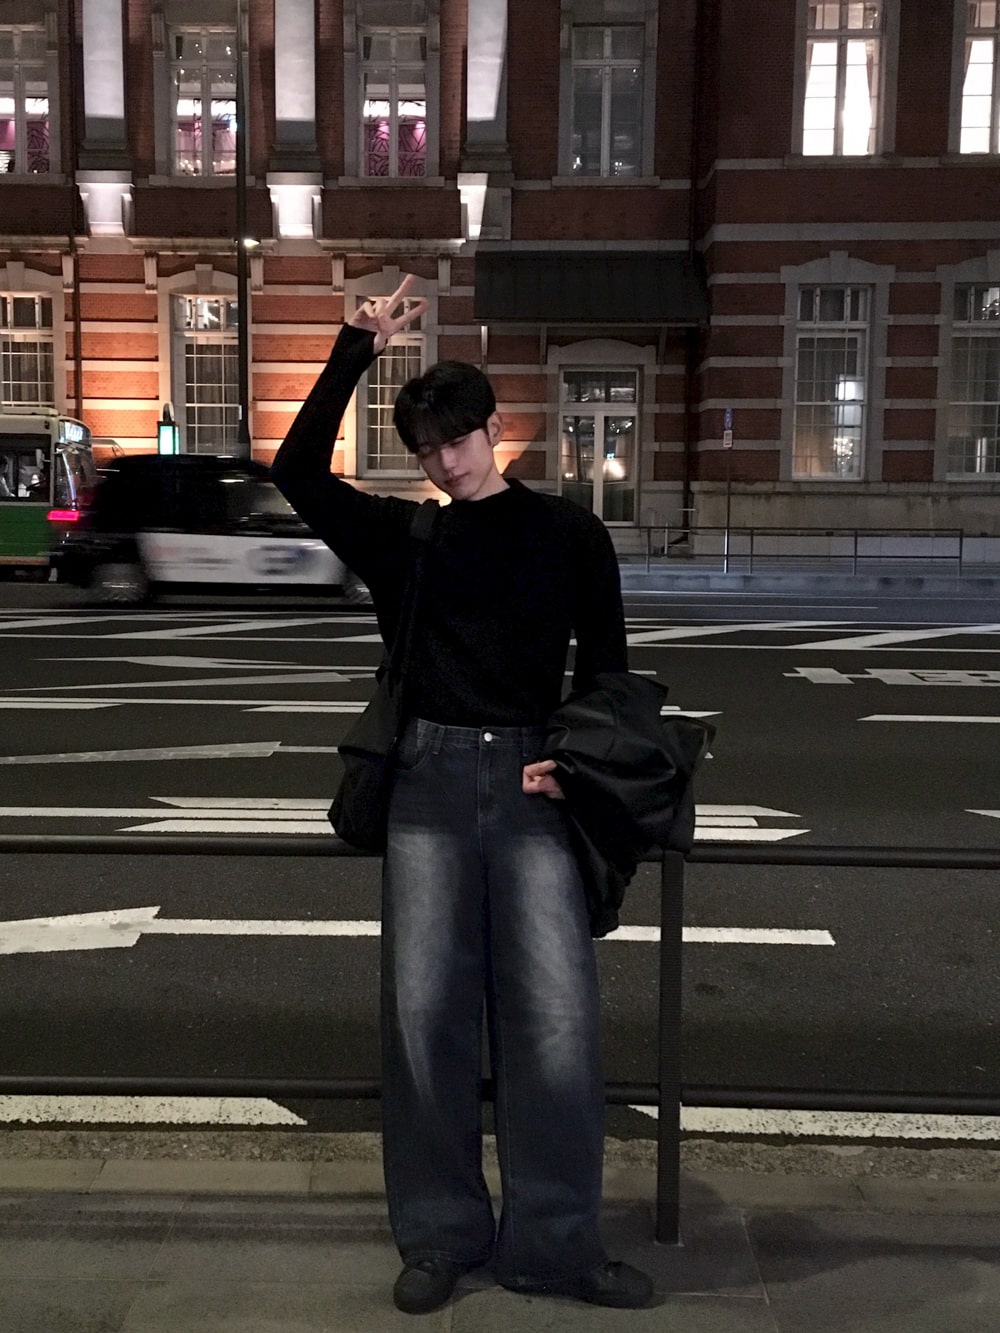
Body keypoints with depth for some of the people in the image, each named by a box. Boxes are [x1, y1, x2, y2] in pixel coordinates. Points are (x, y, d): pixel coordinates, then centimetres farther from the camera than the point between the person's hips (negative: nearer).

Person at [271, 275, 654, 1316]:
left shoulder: (566, 532, 9)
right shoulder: (398, 536, 12)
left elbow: (605, 664, 12)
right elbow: (298, 474, -1)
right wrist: (353, 353, -3)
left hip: (530, 782, -1)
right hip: (428, 777, 1)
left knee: (555, 1014, -4)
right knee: (425, 1012, 2)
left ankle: (554, 1242, 9)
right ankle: (440, 1234, 16)